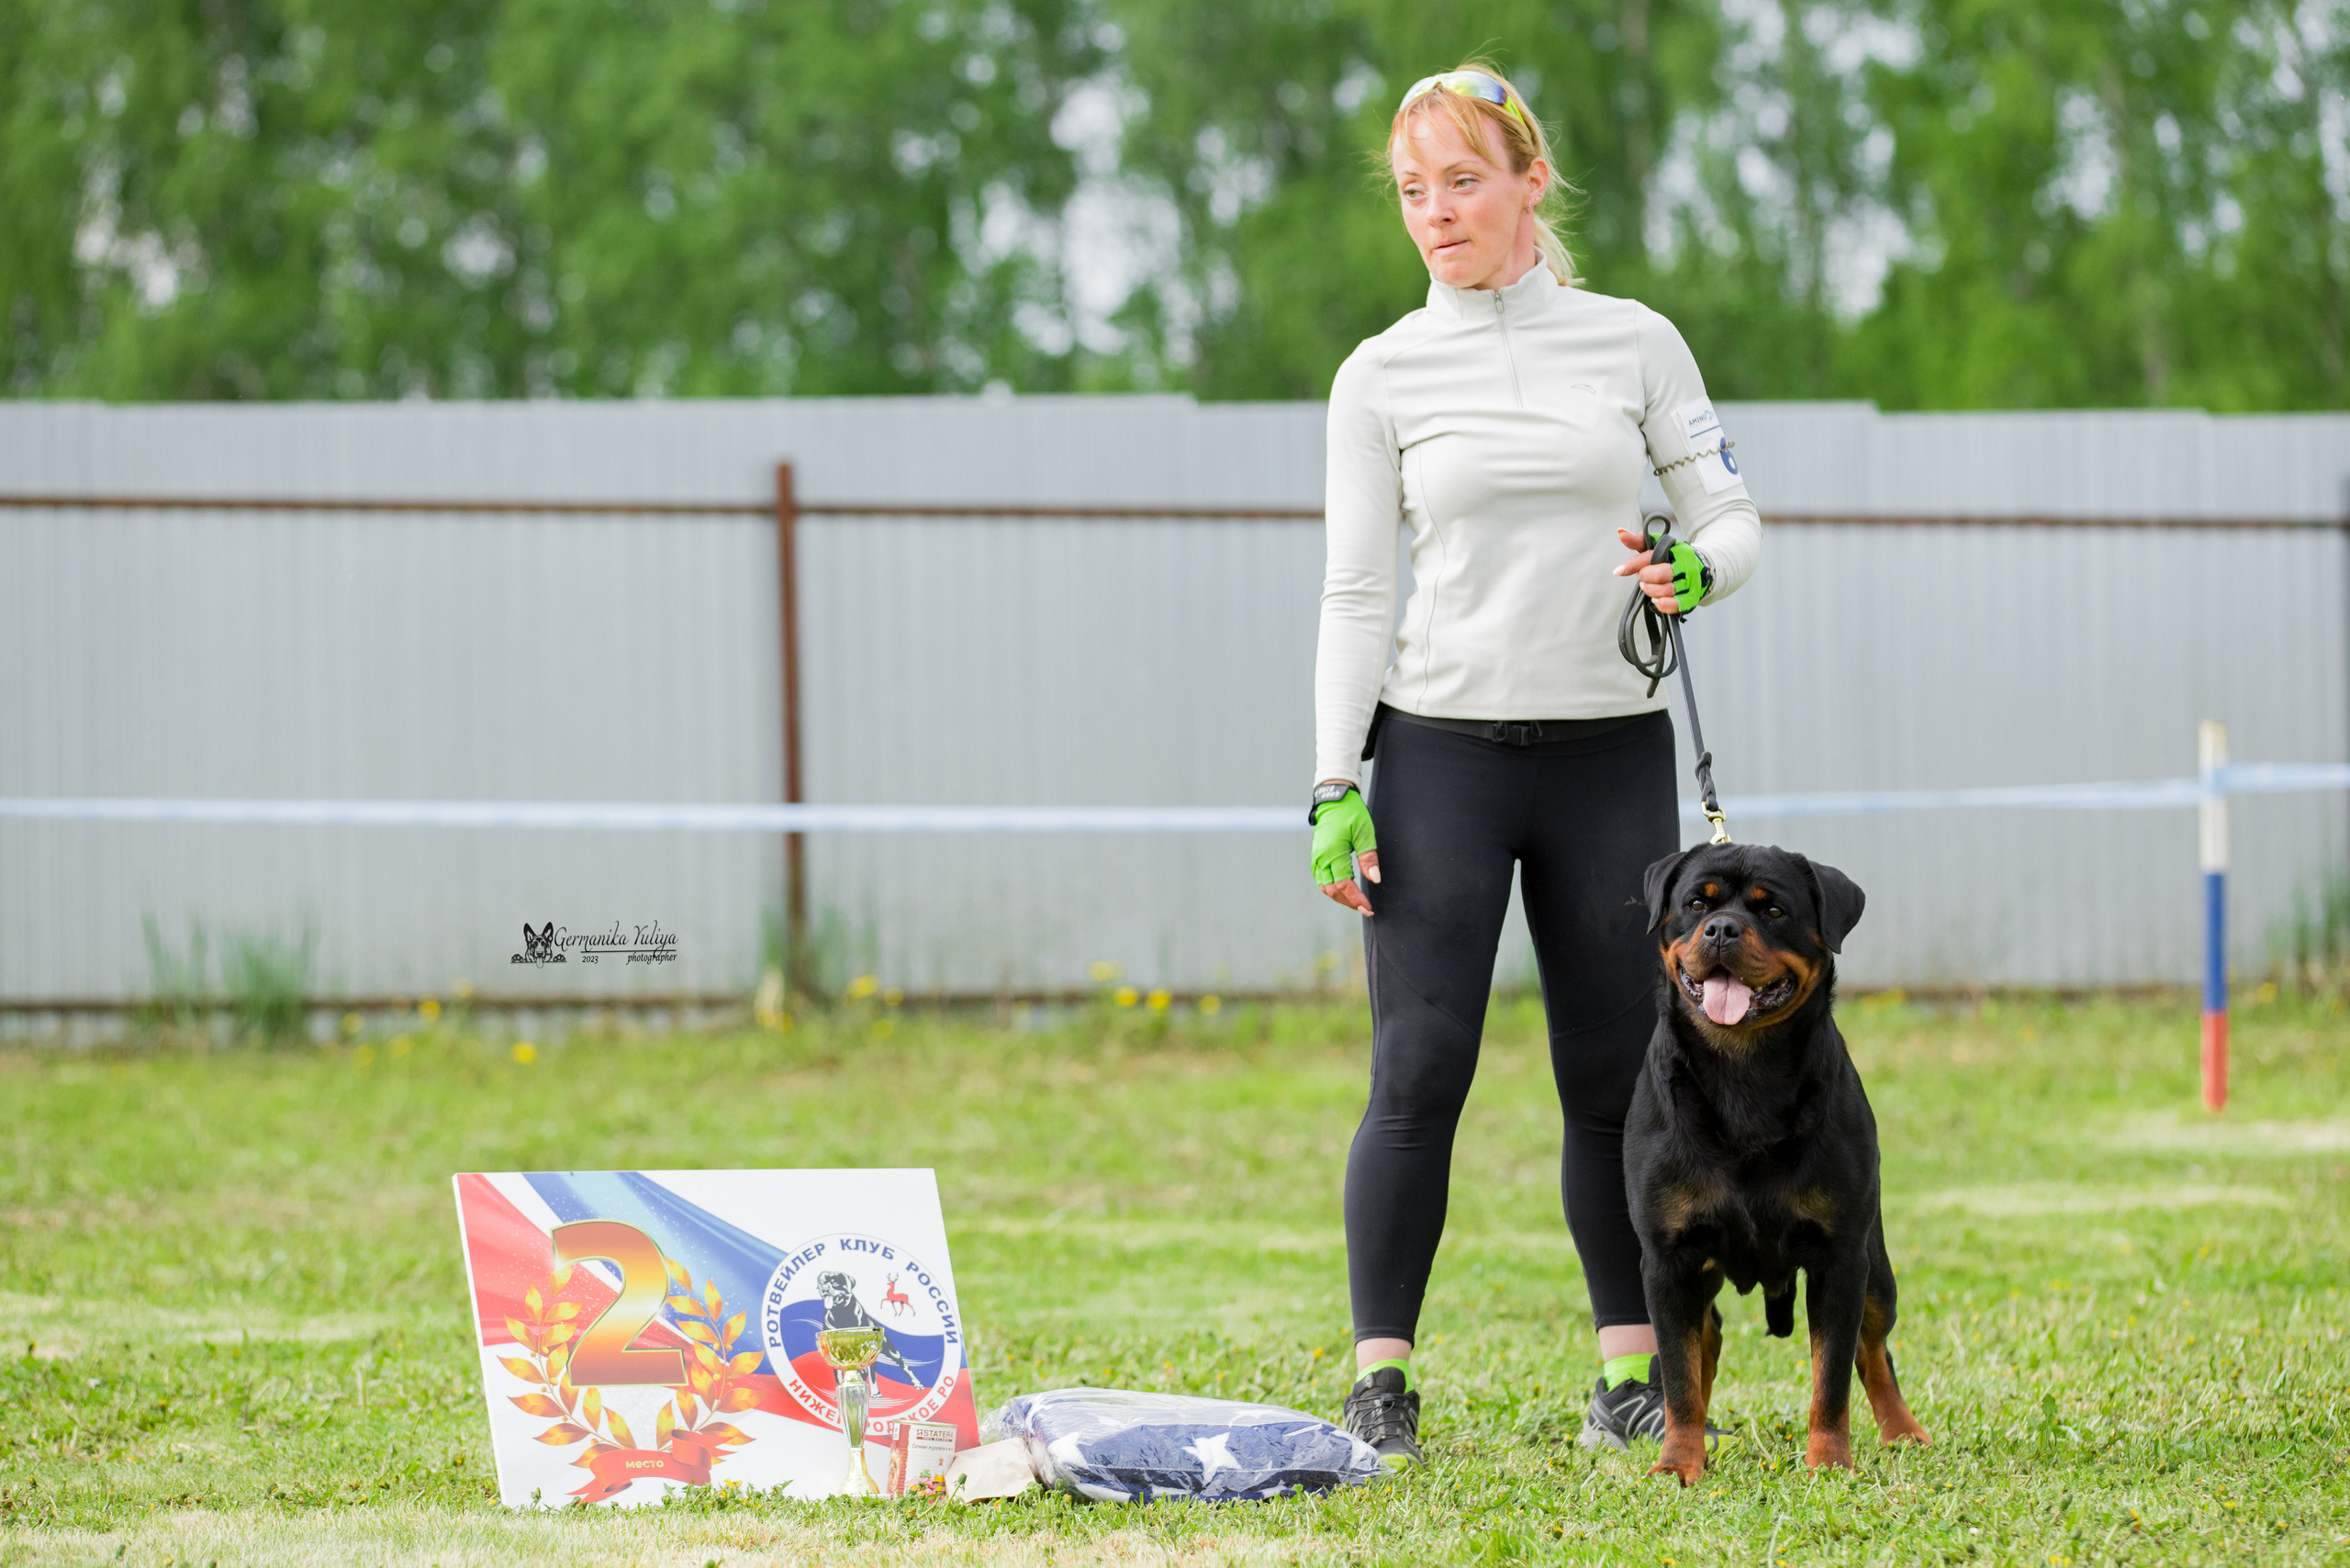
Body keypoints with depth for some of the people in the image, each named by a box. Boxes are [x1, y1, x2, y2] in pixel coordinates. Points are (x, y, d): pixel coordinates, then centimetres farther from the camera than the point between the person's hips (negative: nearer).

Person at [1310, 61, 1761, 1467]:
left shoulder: (1636, 342, 6)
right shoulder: (1382, 376, 4)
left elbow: (1734, 519, 8)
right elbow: (1357, 594, 3)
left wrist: (1694, 572, -16)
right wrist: (1335, 786, -5)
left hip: (1611, 752, 1)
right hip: (1440, 749, -1)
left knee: (1618, 1074, 4)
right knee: (1421, 1072, -9)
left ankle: (1633, 1377, 13)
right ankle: (1382, 1381, -4)